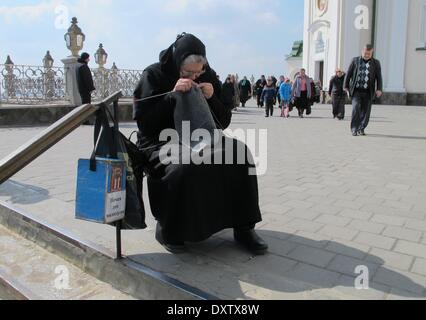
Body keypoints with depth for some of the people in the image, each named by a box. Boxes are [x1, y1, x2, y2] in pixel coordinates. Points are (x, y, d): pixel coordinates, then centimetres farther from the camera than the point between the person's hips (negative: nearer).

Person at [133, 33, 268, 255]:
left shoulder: (208, 76, 5)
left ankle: (243, 227, -11)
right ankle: (167, 229, -10)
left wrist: (212, 99, -13)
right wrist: (173, 95, -21)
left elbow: (224, 121, 6)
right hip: (162, 142, -4)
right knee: (184, 167, -37)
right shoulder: (154, 75, -6)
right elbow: (142, 121, -14)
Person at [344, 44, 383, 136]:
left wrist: (379, 89, -9)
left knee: (365, 111, 2)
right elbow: (348, 73, 11)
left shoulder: (376, 63, 7)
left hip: (368, 92, 1)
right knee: (356, 108, -17)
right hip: (356, 90, -1)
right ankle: (354, 129, -9)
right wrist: (346, 86, 10)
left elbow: (379, 77, 3)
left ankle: (361, 129, 17)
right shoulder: (355, 60, 7)